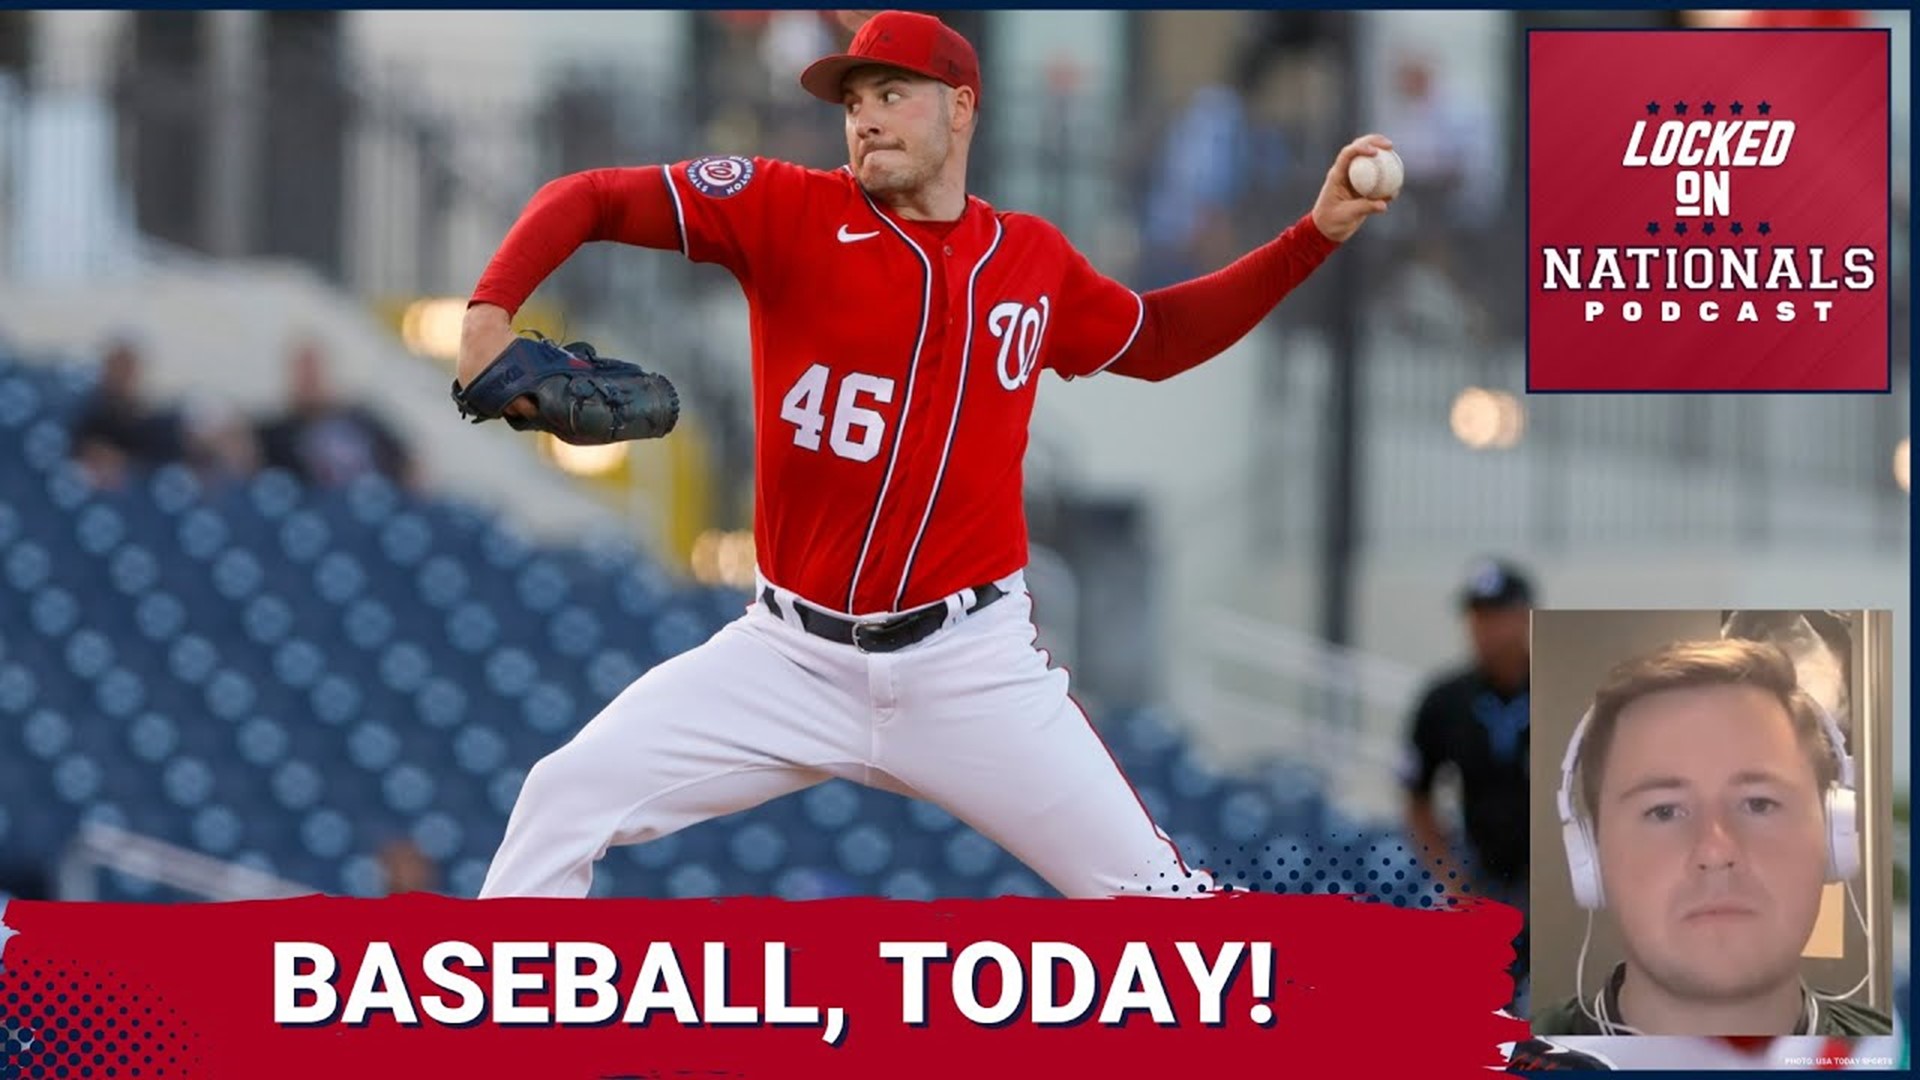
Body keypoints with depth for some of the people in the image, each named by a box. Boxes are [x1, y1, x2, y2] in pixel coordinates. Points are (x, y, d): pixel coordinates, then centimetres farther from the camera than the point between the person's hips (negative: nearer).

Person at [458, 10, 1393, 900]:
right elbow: (593, 200, -8)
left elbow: (1158, 339, 24)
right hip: (792, 657, -1)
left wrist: (1313, 237, 16)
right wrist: (489, 312, -26)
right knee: (564, 802, -12)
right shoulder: (789, 211, -4)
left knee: (1147, 888, -5)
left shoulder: (1032, 259, 6)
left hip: (972, 665, 1)